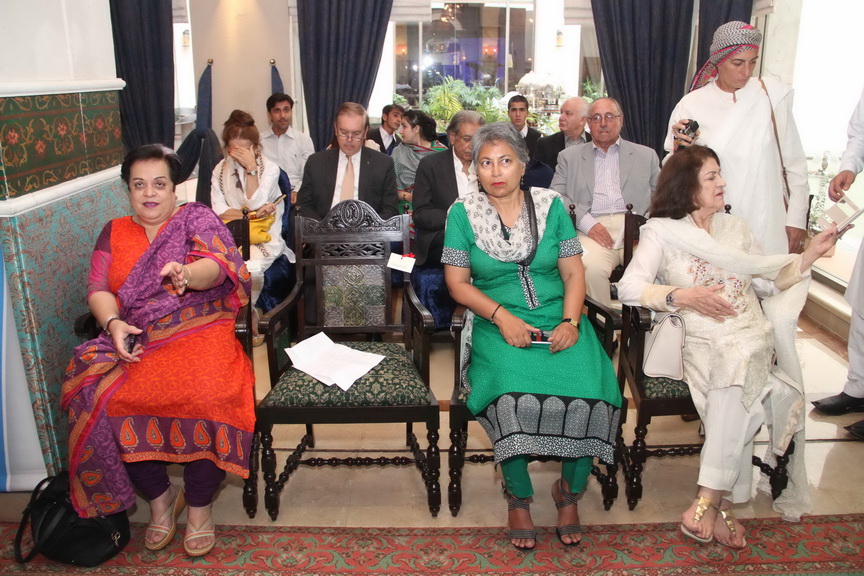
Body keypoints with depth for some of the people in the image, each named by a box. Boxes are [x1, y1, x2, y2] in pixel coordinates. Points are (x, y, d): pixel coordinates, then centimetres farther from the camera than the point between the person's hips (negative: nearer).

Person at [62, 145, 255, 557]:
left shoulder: (197, 218, 8)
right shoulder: (114, 232, 19)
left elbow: (217, 267, -11)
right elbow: (98, 289, 9)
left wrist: (188, 275, -34)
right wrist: (113, 323, -13)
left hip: (199, 334, -3)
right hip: (134, 342, 4)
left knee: (207, 399, -32)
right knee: (98, 400, -24)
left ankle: (200, 505, -7)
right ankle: (159, 496, -1)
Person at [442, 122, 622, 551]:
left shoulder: (550, 205, 8)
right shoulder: (463, 213, 5)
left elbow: (573, 274, 7)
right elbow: (458, 283, 2)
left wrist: (570, 322, -10)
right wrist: (502, 317, -12)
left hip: (558, 323, 2)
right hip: (499, 327, -1)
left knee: (589, 395, -25)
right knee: (515, 398, -31)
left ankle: (569, 491, 4)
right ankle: (519, 498, -4)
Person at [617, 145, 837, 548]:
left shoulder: (736, 228, 21)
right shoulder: (661, 231, 7)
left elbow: (771, 282, 20)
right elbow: (628, 288, -6)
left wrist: (811, 253, 8)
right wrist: (683, 296, -17)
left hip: (751, 336, 2)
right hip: (699, 341, -2)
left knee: (738, 363, -33)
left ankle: (708, 500, -34)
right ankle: (726, 504, -28)